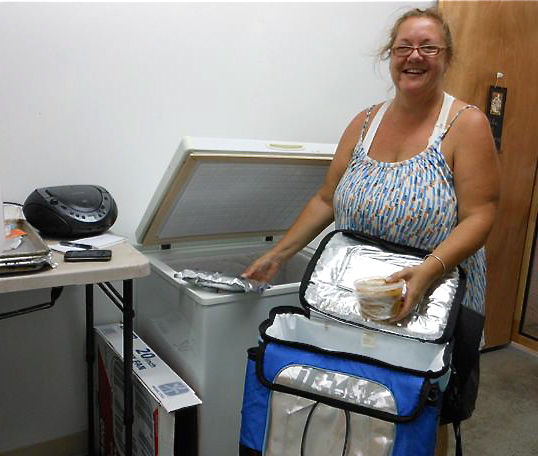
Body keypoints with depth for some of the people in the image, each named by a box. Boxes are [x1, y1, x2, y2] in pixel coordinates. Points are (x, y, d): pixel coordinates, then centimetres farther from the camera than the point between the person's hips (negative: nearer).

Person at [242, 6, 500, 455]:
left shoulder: (466, 124, -8)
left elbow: (479, 217, -13)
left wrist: (428, 271, -29)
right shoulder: (365, 123, 5)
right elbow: (326, 200, 7)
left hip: (433, 297, -3)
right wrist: (276, 254, 2)